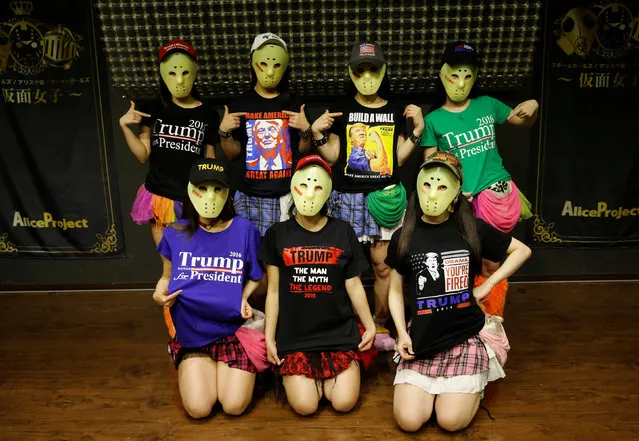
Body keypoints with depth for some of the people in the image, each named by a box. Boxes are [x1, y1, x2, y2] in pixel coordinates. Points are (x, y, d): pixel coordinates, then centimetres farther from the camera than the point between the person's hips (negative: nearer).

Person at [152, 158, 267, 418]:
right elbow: (167, 277, 11)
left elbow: (256, 277, 5)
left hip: (233, 329, -1)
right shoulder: (176, 234, -3)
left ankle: (240, 370, 23)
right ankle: (187, 368, 24)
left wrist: (243, 298, -13)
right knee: (198, 409, -10)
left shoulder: (245, 230, -8)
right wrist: (160, 294, -11)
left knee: (234, 407, -10)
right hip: (191, 331, 1)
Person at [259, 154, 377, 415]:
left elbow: (354, 285, 4)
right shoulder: (278, 234, 0)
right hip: (294, 335, 0)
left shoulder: (343, 232, 1)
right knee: (305, 406, -10)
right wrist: (269, 337, 1)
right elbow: (274, 290, 2)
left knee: (344, 403, -7)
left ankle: (326, 375, 25)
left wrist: (370, 325, 2)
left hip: (340, 332, 1)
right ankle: (302, 376, 22)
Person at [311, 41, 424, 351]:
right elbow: (333, 156, 5)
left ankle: (380, 325, 21)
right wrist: (318, 134, -10)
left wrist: (417, 130, 0)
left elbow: (399, 157, 9)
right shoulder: (341, 110, 4)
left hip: (384, 196, 1)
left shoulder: (396, 111, 8)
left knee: (384, 265, 4)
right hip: (348, 197, -1)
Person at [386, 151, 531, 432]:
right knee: (408, 422, -8)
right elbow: (396, 290, 6)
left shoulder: (472, 229, -5)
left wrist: (487, 285, -3)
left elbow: (522, 250, 6)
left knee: (451, 421, -10)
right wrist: (402, 333, -6)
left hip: (466, 335, -1)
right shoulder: (404, 236, -2)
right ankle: (438, 385, 22)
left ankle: (471, 384, 21)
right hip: (422, 338, 2)